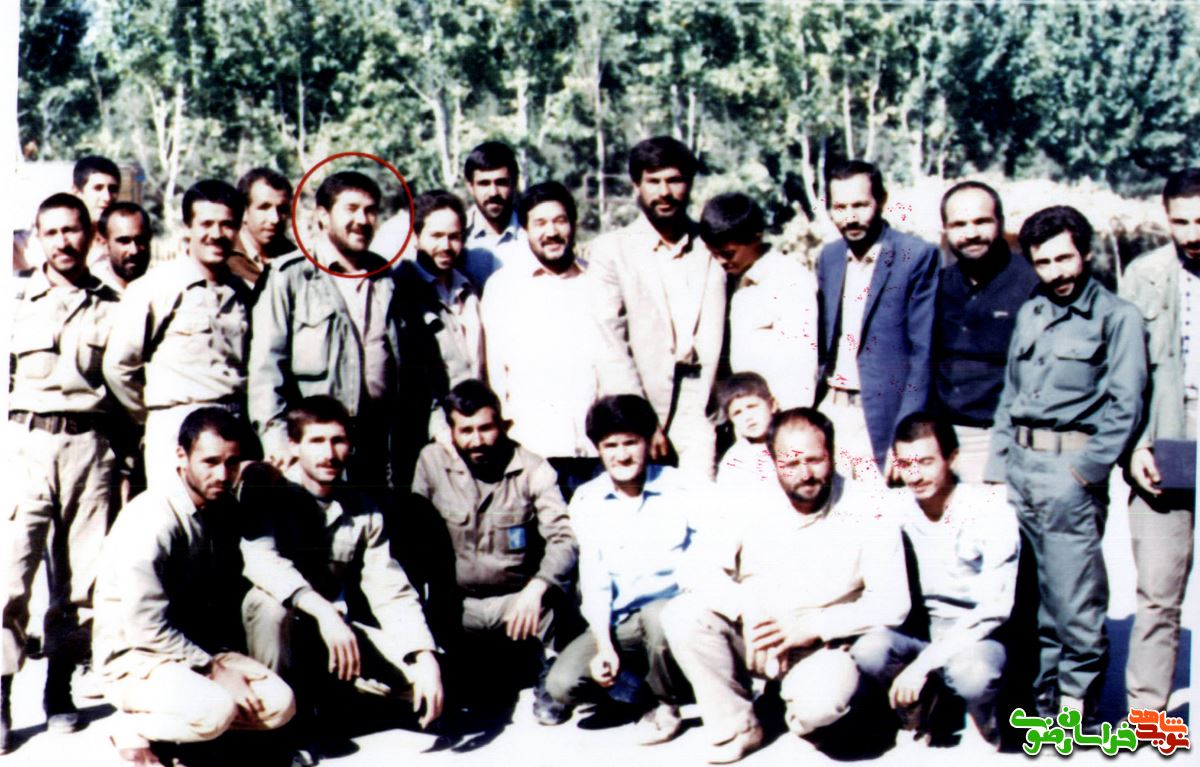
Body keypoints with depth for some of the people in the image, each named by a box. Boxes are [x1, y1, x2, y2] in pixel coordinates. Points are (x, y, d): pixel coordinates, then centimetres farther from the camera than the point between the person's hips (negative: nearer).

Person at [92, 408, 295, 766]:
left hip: (197, 651, 8)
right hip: (134, 660, -7)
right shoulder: (152, 518, -21)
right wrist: (213, 669, -18)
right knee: (215, 709, -33)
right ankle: (132, 726, -5)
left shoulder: (227, 510, 4)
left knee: (280, 704, -12)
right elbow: (146, 628, -22)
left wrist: (225, 657, -1)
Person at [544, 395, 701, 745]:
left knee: (660, 616, -38)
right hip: (618, 623, 3)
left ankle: (667, 705, -7)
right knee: (562, 683, -19)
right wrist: (604, 645, -10)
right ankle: (650, 687, 8)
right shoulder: (586, 502, 3)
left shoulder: (684, 490, -5)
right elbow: (593, 581, 0)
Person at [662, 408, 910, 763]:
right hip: (754, 637, 3)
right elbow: (704, 571, -6)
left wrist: (811, 627, -23)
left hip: (822, 646, -3)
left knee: (819, 703, -35)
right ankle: (735, 727, -3)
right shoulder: (752, 503, -4)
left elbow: (892, 603, -14)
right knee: (682, 614, -21)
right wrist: (748, 609, -25)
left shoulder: (868, 511, -11)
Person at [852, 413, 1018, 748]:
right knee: (869, 649, -28)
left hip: (978, 635, -3)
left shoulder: (990, 510, -14)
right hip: (922, 634, 3)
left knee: (971, 672, -37)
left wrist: (922, 664, -25)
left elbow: (993, 610, -18)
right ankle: (928, 710, 5)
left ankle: (992, 724, 1)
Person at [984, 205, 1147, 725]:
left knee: (1074, 603, -4)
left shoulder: (1117, 317, -1)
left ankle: (1076, 709, 8)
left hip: (1070, 471, -6)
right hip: (1019, 464, 6)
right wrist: (996, 469, 12)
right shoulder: (1030, 314, 17)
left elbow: (1124, 407, -7)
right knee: (1031, 595, 11)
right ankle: (1042, 700, 23)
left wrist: (1084, 470, -13)